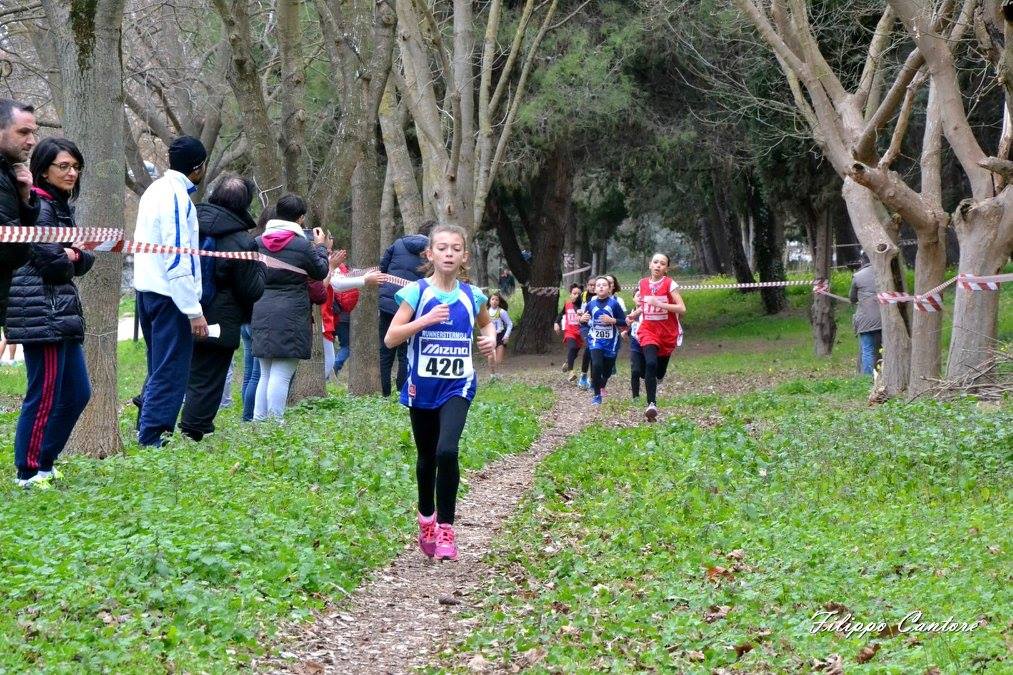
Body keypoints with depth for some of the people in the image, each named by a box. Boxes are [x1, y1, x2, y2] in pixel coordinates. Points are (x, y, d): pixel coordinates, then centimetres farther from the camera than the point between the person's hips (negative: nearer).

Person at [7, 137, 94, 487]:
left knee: (78, 393, 13)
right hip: (41, 312, -10)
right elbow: (49, 261, -19)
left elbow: (84, 259, 13)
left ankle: (44, 463, 21)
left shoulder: (62, 207, 19)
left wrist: (75, 255, -8)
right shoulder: (38, 206, -11)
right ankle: (29, 472, 3)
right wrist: (68, 262, 0)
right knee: (45, 395, -5)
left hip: (63, 313, 10)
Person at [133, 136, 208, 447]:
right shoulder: (177, 196, -15)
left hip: (147, 290, 10)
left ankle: (145, 431, 22)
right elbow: (177, 260, -20)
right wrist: (194, 311, -20)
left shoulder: (155, 189, 14)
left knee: (160, 370, 19)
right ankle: (151, 441, -8)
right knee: (170, 374, -6)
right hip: (170, 295, -10)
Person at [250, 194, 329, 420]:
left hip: (262, 314, 6)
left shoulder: (258, 242, 3)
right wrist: (320, 247, 21)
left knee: (265, 374, 15)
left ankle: (258, 423, 14)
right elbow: (320, 272, 5)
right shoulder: (303, 245, -10)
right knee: (282, 374, -6)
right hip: (292, 315, -5)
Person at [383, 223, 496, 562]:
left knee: (447, 451, -21)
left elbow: (486, 322, 25)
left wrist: (491, 338, 3)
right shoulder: (416, 292, -6)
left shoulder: (471, 295, 2)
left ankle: (445, 529, -11)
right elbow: (390, 338, -11)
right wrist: (425, 320, -22)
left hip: (457, 386, 0)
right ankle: (426, 520, 37)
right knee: (426, 457, 14)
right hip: (422, 386, 0)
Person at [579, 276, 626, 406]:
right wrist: (582, 319, -12)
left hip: (611, 341, 0)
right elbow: (585, 322, 11)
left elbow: (624, 322, -7)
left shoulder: (614, 304, -7)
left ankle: (602, 385, 47)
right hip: (595, 340, 0)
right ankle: (597, 395, -7)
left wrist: (612, 320, -22)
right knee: (596, 365, -20)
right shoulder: (591, 304, -1)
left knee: (608, 368, 12)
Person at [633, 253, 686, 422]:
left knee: (660, 372, 11)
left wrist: (659, 303, -25)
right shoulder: (643, 283, 2)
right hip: (648, 330, 1)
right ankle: (652, 404, -25)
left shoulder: (669, 284, -10)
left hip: (667, 332, -1)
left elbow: (682, 309, -18)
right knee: (650, 364, -24)